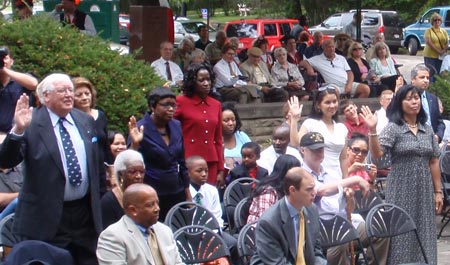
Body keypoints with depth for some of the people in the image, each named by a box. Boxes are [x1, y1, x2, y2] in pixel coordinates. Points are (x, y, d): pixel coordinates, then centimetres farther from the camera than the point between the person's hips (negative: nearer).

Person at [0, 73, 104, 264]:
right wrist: (18, 130, -31)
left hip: (85, 214, 5)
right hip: (46, 218, -5)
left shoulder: (86, 121, 10)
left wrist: (99, 199, 18)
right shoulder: (31, 123, -8)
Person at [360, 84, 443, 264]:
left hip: (424, 191, 5)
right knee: (402, 233, -2)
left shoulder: (427, 130, 10)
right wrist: (372, 130, -31)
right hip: (402, 190, -5)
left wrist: (438, 191, 9)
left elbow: (434, 162, 11)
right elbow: (376, 154, -17)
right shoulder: (393, 128, -5)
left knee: (423, 234, 7)